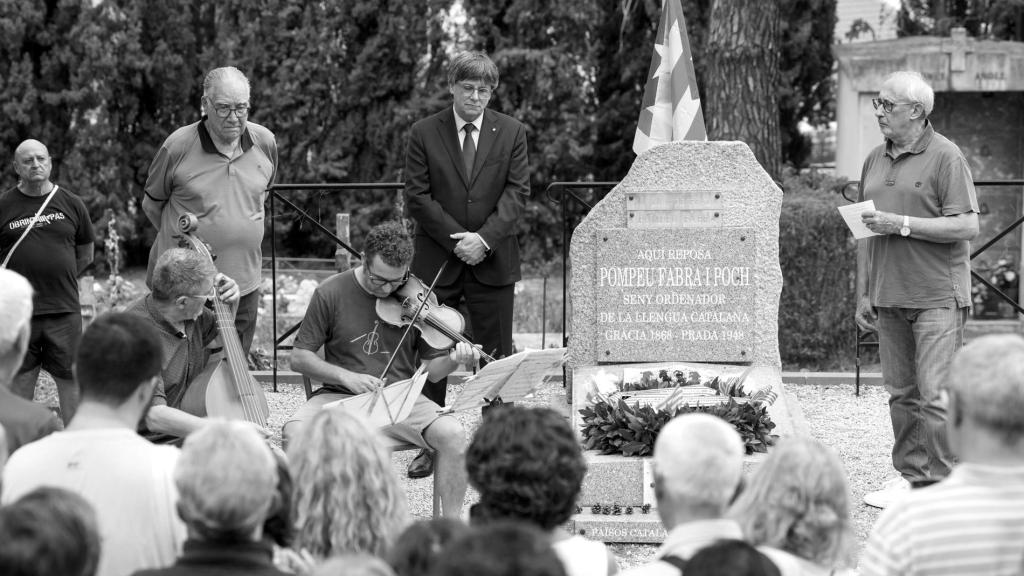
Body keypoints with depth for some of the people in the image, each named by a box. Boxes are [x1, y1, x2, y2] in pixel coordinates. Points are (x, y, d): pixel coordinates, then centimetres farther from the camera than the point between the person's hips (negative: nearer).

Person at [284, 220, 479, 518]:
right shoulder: (331, 293, -4)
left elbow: (430, 371, 5)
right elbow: (299, 358, 0)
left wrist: (453, 360, -19)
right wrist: (346, 376, -15)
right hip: (341, 396, -1)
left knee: (453, 435, -28)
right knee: (296, 433, -32)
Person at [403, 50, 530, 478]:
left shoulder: (511, 133, 5)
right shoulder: (424, 134, 2)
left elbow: (517, 192, -2)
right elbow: (417, 197, -3)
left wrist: (485, 238, -15)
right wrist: (456, 239, -13)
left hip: (493, 263, 0)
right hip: (437, 262, 0)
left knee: (496, 359, 2)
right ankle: (430, 447, 9)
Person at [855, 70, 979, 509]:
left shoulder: (944, 157, -6)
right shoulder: (875, 161, 15)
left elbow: (967, 226, -12)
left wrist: (903, 224, -16)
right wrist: (863, 294, 17)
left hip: (937, 297, -7)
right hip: (890, 299, 7)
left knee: (936, 396, -9)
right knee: (901, 393, 8)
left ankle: (940, 485, -6)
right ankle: (911, 477, 15)